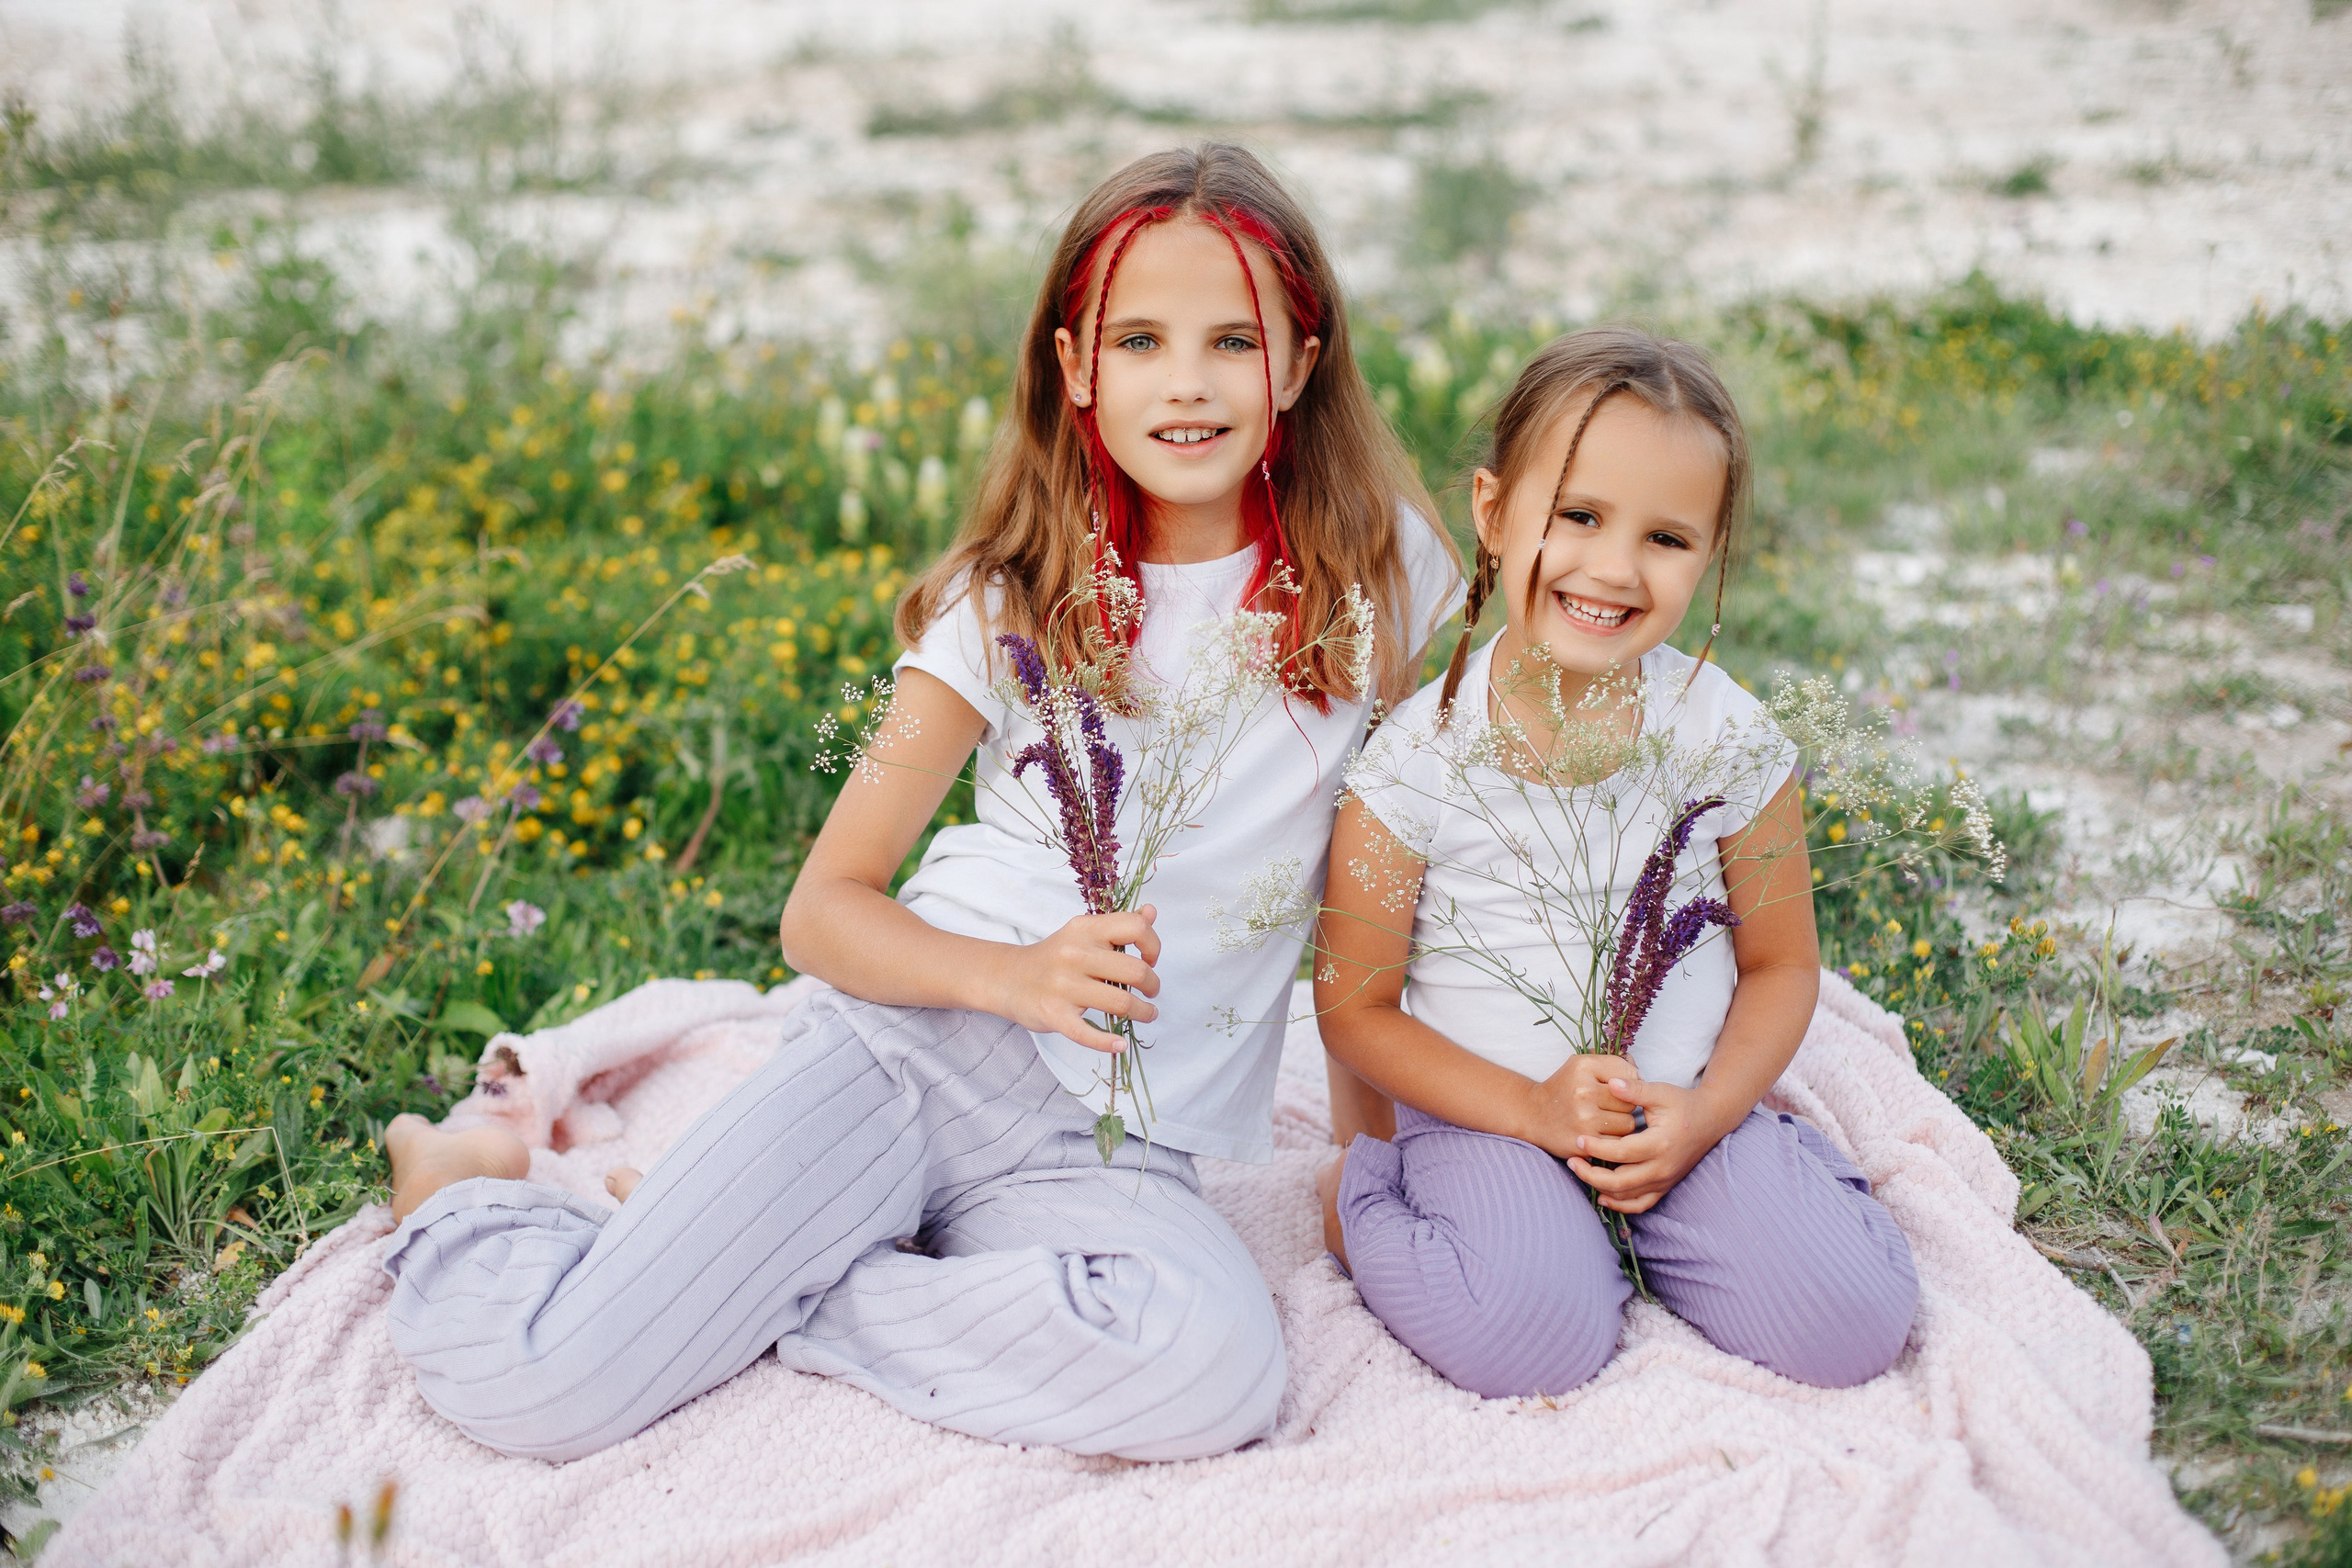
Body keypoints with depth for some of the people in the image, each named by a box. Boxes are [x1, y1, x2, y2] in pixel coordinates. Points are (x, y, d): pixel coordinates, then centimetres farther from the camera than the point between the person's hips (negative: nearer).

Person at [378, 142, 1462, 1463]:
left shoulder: (1376, 566, 1)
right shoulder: (1014, 597, 1)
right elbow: (825, 909, 1)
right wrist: (1018, 974, -17)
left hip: (1115, 1150, 1)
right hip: (917, 1038, -1)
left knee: (1215, 1366, -35)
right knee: (528, 1386, -19)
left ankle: (740, 1279, -11)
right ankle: (471, 1192, 18)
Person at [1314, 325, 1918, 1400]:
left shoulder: (1727, 735, -5)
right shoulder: (1417, 758, -13)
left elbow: (1781, 965, 5)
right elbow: (1356, 1007, -6)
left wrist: (1706, 1112, -12)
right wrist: (1533, 1109, -17)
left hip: (1684, 1115, 3)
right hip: (1486, 1113, -2)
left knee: (1853, 1323, -15)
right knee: (1532, 1338, -28)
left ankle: (1629, 1216, 10)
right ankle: (1361, 1196, 2)